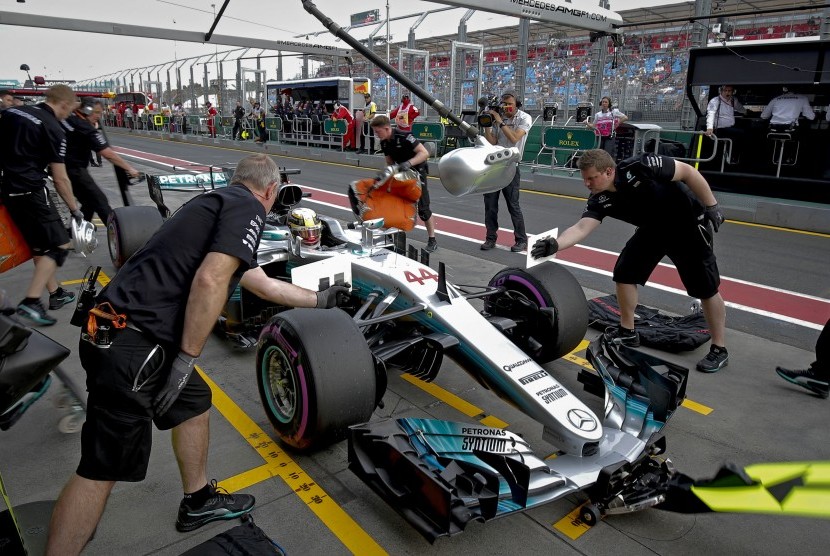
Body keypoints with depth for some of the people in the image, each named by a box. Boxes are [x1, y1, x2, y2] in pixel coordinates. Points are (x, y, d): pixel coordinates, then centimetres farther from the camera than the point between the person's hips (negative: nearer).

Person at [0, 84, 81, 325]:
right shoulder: (53, 129, -11)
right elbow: (60, 179, -9)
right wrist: (75, 210, 0)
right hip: (30, 191, -8)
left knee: (39, 246, 16)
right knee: (59, 245, -3)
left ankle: (56, 293, 25)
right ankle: (31, 301, -11)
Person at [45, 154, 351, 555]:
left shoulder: (219, 202, 23)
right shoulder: (246, 207, -5)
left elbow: (265, 285, 32)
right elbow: (209, 281, -21)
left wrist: (319, 300, 41)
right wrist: (186, 359, -14)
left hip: (119, 334, 10)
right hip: (130, 344, -10)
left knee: (195, 401, 25)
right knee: (103, 469, 0)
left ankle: (198, 502, 42)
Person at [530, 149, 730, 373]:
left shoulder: (639, 167, -31)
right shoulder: (600, 201, -15)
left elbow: (688, 172, -22)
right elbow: (581, 228, -28)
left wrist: (711, 207, -20)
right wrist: (555, 244, -47)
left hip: (688, 224, -6)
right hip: (653, 229, 6)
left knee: (705, 287, -3)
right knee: (624, 272, 1)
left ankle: (719, 350, 11)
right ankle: (627, 332, 18)